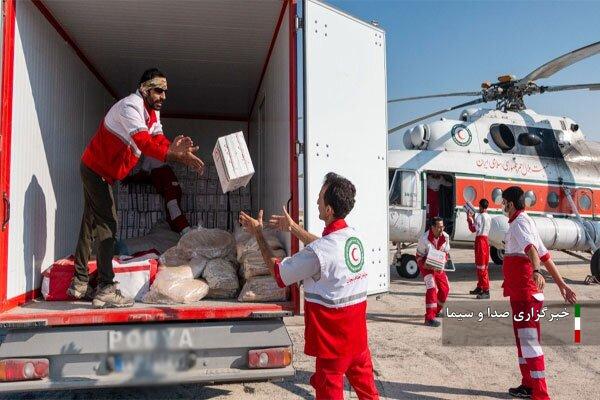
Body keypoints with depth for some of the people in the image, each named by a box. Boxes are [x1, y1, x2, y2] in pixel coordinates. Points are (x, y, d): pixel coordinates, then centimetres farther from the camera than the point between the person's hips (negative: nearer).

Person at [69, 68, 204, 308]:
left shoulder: (152, 112, 8)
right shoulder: (130, 107, -23)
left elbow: (158, 139, -5)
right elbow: (144, 143, -38)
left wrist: (175, 149, -25)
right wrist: (178, 157, -46)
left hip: (99, 172, 10)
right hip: (96, 169, -10)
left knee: (91, 224, 12)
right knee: (107, 225, -13)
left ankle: (80, 283, 21)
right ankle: (105, 290, -13)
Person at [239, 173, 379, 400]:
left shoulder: (317, 253, -25)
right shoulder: (355, 237, -2)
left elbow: (278, 272, -10)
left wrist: (258, 234, -2)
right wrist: (293, 227, 24)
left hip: (334, 338, -7)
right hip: (358, 332, 7)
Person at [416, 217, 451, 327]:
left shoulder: (445, 237, -11)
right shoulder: (424, 239, -25)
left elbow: (446, 253, 1)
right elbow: (419, 257, -15)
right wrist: (426, 266, -31)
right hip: (426, 265, -6)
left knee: (445, 288, 11)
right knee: (431, 288, -20)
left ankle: (437, 311, 36)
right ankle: (429, 318, -19)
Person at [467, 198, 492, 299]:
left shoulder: (480, 216, -14)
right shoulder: (488, 217, 14)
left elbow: (473, 229, -12)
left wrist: (470, 219, -2)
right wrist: (473, 219, 17)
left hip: (480, 240, -9)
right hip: (485, 239, 10)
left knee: (482, 266, -10)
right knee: (479, 265, 17)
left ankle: (486, 291, -13)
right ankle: (480, 287, 26)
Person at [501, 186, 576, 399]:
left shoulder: (519, 222, -12)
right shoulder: (525, 222, 19)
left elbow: (530, 248, -33)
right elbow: (546, 256, 19)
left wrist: (536, 271, -51)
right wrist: (561, 285, 20)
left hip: (526, 293, -11)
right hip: (520, 292, 11)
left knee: (528, 340, -10)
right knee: (522, 338, 19)